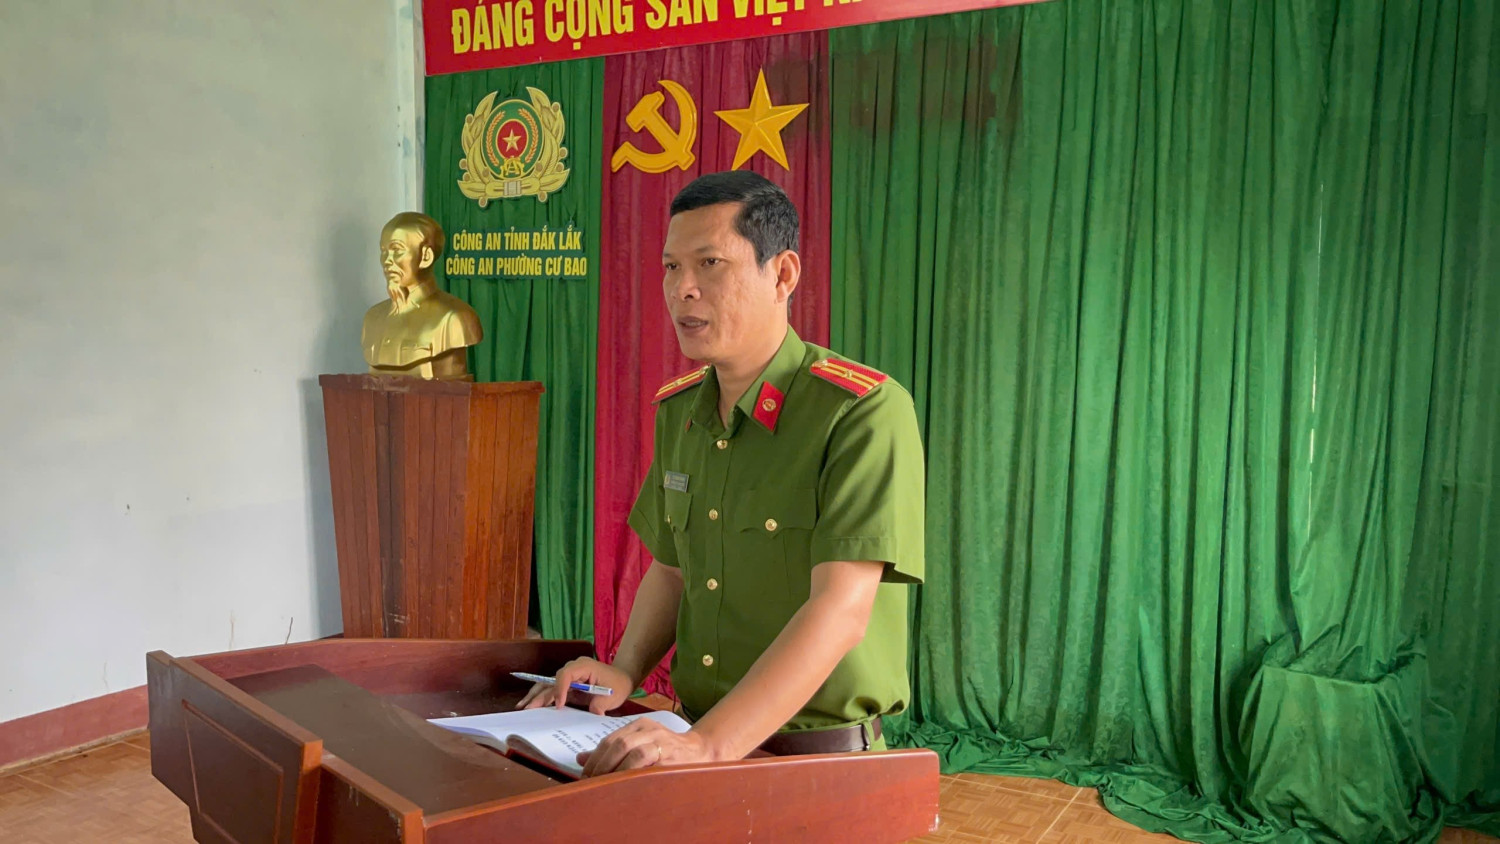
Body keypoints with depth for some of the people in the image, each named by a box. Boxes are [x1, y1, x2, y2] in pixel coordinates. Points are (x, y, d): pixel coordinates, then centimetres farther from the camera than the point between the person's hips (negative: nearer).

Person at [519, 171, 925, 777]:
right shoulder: (677, 411, 8)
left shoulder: (866, 412, -15)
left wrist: (707, 744, -31)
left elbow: (841, 610, -23)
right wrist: (625, 670, 1)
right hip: (698, 737, 5)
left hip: (819, 752, -5)